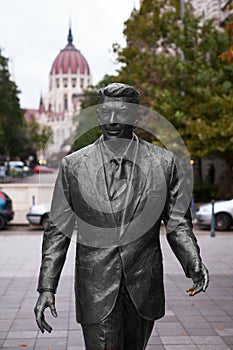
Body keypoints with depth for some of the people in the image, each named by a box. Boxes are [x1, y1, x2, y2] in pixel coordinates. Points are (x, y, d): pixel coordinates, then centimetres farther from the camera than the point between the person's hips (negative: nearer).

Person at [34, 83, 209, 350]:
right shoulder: (73, 165, -1)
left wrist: (194, 264, -13)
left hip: (144, 290, 2)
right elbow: (58, 230, 2)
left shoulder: (163, 162, 0)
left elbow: (178, 223, 5)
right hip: (96, 294, -1)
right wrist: (47, 287, -5)